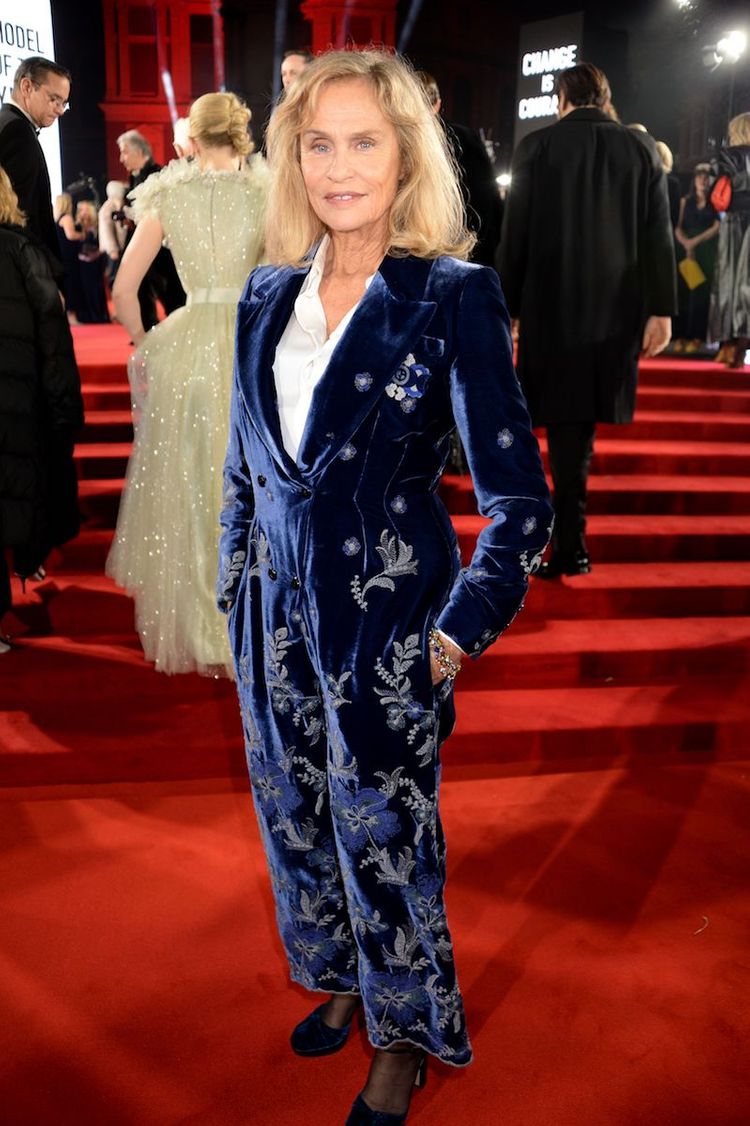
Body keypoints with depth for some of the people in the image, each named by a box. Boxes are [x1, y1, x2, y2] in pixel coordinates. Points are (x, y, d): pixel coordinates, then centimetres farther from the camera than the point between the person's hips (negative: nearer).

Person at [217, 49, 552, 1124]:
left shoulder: (454, 295, -11)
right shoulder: (268, 294, 6)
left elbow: (518, 495, -13)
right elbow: (244, 468, 12)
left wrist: (458, 632, -17)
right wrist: (236, 596, 12)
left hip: (389, 618, -5)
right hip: (279, 613, 6)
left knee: (383, 835, 10)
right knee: (296, 820, 19)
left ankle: (407, 1036, 38)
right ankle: (344, 982, 47)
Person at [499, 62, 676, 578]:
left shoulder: (537, 146, -1)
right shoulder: (642, 150, 7)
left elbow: (515, 234, -2)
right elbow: (659, 237, 1)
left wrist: (507, 306, 3)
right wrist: (661, 309, 1)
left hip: (554, 302, -3)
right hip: (619, 305, 3)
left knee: (565, 416, 1)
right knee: (585, 409, 14)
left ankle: (573, 542, -3)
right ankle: (568, 530, 23)